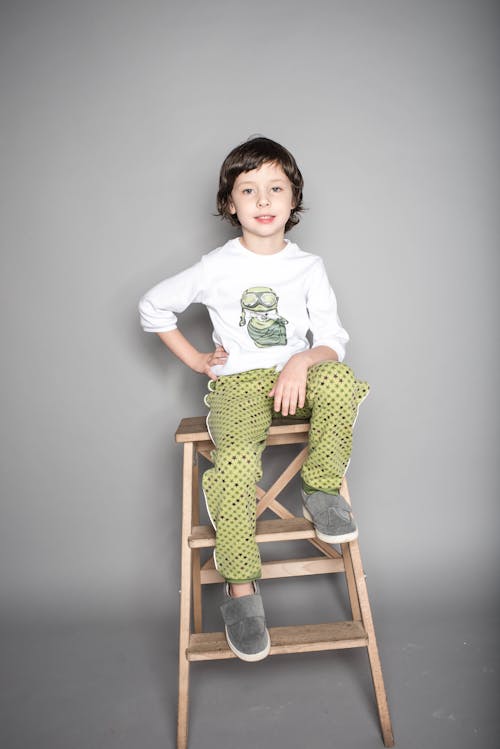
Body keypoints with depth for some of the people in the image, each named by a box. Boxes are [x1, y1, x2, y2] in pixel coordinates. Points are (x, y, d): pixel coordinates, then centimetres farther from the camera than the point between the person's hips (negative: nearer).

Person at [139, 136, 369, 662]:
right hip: (237, 385, -1)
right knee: (237, 462, -31)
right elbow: (152, 306, 12)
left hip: (295, 378, 2)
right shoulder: (216, 268, 1)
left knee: (340, 379, -33)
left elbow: (333, 342, 0)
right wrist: (195, 360, 6)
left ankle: (322, 491, -13)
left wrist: (303, 362, -22)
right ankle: (240, 589, -13)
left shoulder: (308, 267, 5)